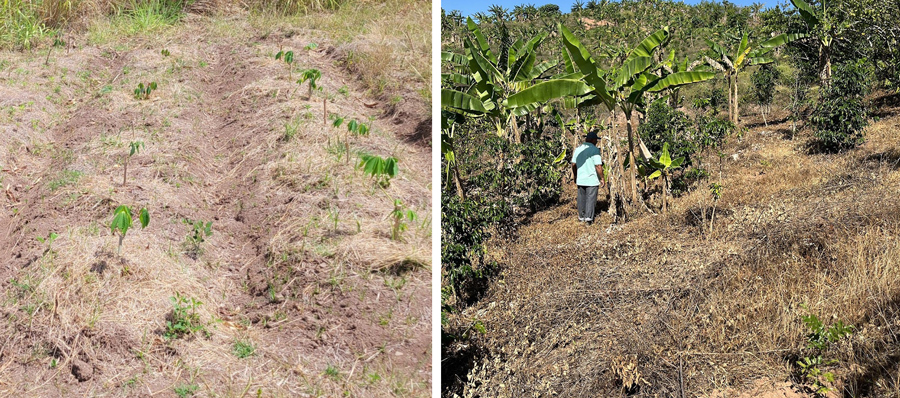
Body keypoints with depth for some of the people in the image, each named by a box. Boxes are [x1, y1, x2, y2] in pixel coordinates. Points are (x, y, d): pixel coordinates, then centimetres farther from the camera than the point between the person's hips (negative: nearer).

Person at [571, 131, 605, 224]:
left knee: (581, 198, 14)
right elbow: (598, 166, -17)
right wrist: (602, 178, -8)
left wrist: (575, 176, 24)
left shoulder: (578, 149, 6)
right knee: (591, 198, 1)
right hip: (592, 179, -5)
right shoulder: (595, 150, -12)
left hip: (580, 179, 5)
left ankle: (581, 217, 21)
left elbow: (573, 164, 11)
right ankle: (588, 217, -3)